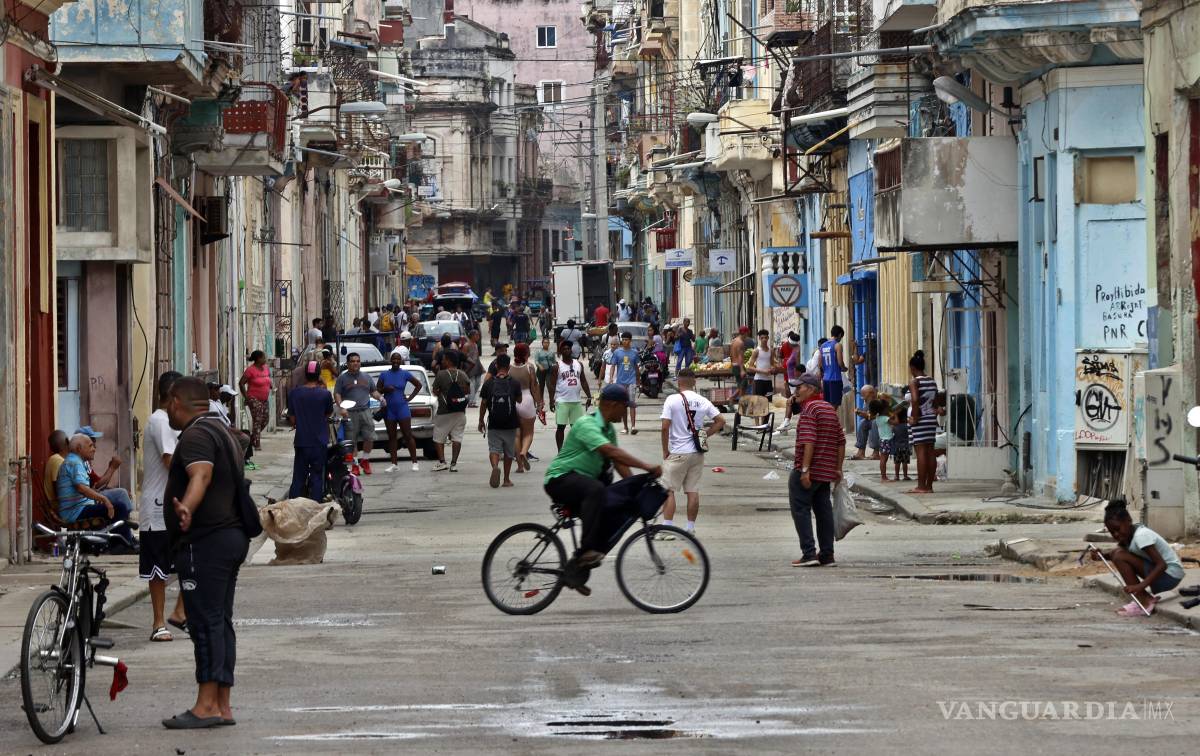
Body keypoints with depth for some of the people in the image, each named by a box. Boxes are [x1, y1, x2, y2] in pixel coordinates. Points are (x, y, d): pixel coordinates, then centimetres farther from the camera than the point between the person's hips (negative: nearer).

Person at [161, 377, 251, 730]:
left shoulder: (196, 435, -13)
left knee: (205, 622, -10)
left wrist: (186, 508, -51)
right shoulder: (220, 431, 21)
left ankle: (207, 705, -12)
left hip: (204, 541, -10)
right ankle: (222, 704, 11)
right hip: (231, 536, 10)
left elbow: (201, 474, -33)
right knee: (220, 622, 10)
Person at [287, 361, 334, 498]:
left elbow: (292, 419, 0)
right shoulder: (324, 394, -11)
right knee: (317, 478, 4)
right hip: (319, 442, -2)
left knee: (298, 479, 8)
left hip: (301, 442, 2)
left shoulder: (294, 393, -4)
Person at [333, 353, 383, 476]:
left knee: (369, 438, -5)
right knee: (351, 441, -4)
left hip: (365, 411, 3)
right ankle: (354, 464, 3)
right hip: (350, 414, -3)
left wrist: (380, 397, 3)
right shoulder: (342, 378, 7)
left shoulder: (366, 377, 18)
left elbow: (373, 391, 25)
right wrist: (341, 408, -14)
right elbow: (337, 394, 1)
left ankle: (364, 460, 14)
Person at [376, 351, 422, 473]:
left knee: (408, 435, -4)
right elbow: (377, 390, 7)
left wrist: (410, 397, 0)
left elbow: (418, 384, 8)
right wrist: (385, 389, -13)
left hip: (402, 408, -3)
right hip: (388, 409, 3)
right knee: (392, 437, 5)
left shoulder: (405, 374, 1)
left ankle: (415, 463, -1)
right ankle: (394, 464, 9)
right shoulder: (384, 375, 5)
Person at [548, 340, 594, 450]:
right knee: (561, 426, -2)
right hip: (562, 401, -4)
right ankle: (560, 451, 4)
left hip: (576, 401, 4)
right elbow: (552, 384, -5)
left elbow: (583, 382, 13)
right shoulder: (557, 366, -3)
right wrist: (551, 400, -12)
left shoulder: (578, 364, 9)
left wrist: (589, 396, 6)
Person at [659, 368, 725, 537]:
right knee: (693, 491, 8)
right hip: (697, 453, 4)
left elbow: (665, 427, -14)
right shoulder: (703, 402, 2)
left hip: (677, 453, -4)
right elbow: (720, 421, 5)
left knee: (668, 490, 1)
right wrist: (705, 435, 9)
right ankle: (691, 528, 11)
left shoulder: (672, 400, -10)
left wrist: (665, 451, -4)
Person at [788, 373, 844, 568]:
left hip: (807, 472, -9)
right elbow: (841, 441, 17)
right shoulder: (830, 409, 16)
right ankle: (827, 555, 10)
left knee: (800, 509, -4)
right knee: (823, 511, 10)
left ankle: (809, 553, -10)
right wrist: (838, 469, 19)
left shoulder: (809, 409, -12)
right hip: (827, 472, 9)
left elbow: (809, 441, -22)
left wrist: (805, 469, -24)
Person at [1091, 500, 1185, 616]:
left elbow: (1162, 565, -28)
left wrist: (1140, 586, -35)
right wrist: (1101, 555, -16)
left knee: (1120, 556, -19)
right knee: (1115, 552, 6)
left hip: (1171, 575, -9)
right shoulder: (1128, 534, 5)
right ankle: (1146, 597, 4)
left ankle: (1144, 603, -15)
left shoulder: (1141, 536, -23)